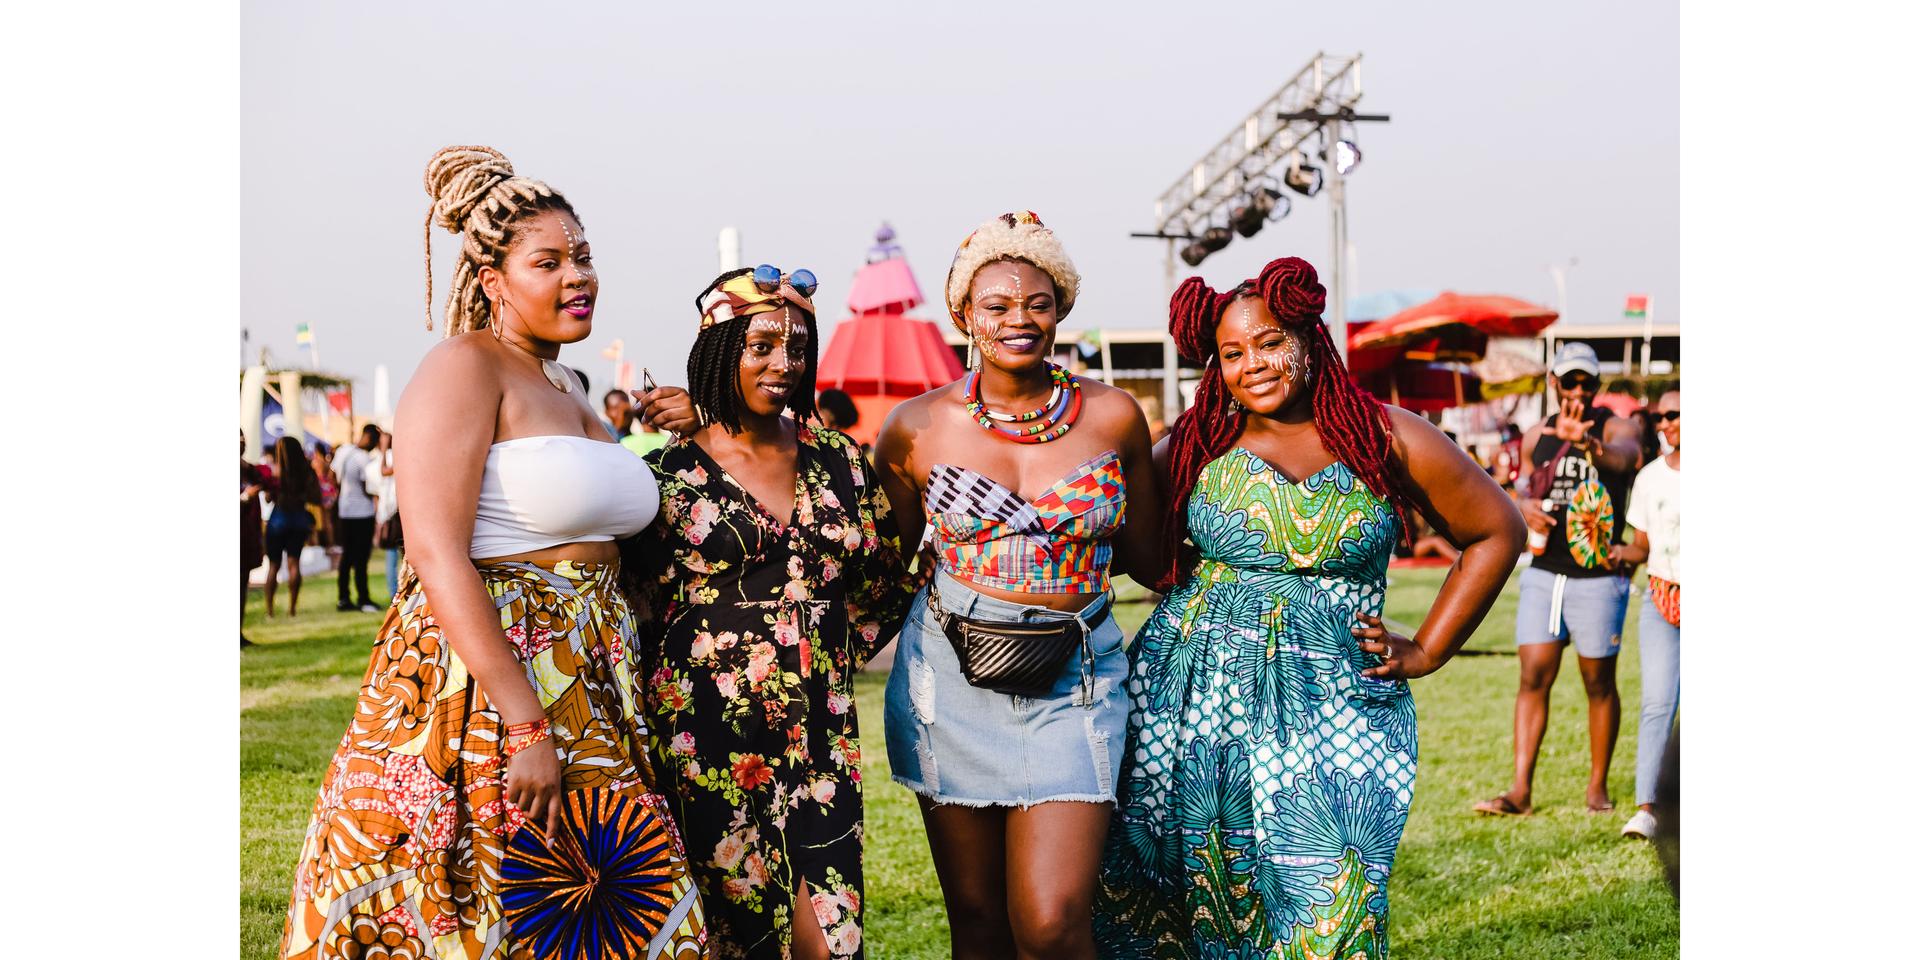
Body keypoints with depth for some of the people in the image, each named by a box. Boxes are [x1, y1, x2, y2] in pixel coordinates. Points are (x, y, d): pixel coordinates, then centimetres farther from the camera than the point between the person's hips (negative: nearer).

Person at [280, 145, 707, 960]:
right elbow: (438, 556, -19)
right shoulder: (463, 369, -9)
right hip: (478, 687, -8)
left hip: (584, 690, 8)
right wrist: (526, 725, -24)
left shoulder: (567, 388, 17)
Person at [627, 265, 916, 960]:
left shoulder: (838, 460, 7)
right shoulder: (671, 473, -3)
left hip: (819, 732, 3)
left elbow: (888, 580, 19)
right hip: (709, 736, -3)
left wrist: (834, 655, 12)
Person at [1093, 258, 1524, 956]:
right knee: (1168, 898, 3)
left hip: (1332, 704, -2)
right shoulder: (1196, 447, 7)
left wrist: (1425, 652, 6)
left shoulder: (1385, 438, 2)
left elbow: (1498, 532, 9)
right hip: (1190, 698, 2)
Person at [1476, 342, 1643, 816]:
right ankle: (1521, 791, -5)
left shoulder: (1617, 428, -3)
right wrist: (1525, 506, -1)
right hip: (1543, 574, 3)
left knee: (1599, 684, 5)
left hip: (1598, 578, -3)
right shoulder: (1535, 437, 11)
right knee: (1533, 678, -3)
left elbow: (1622, 460, -27)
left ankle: (1598, 786, 18)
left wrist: (1589, 445, -50)